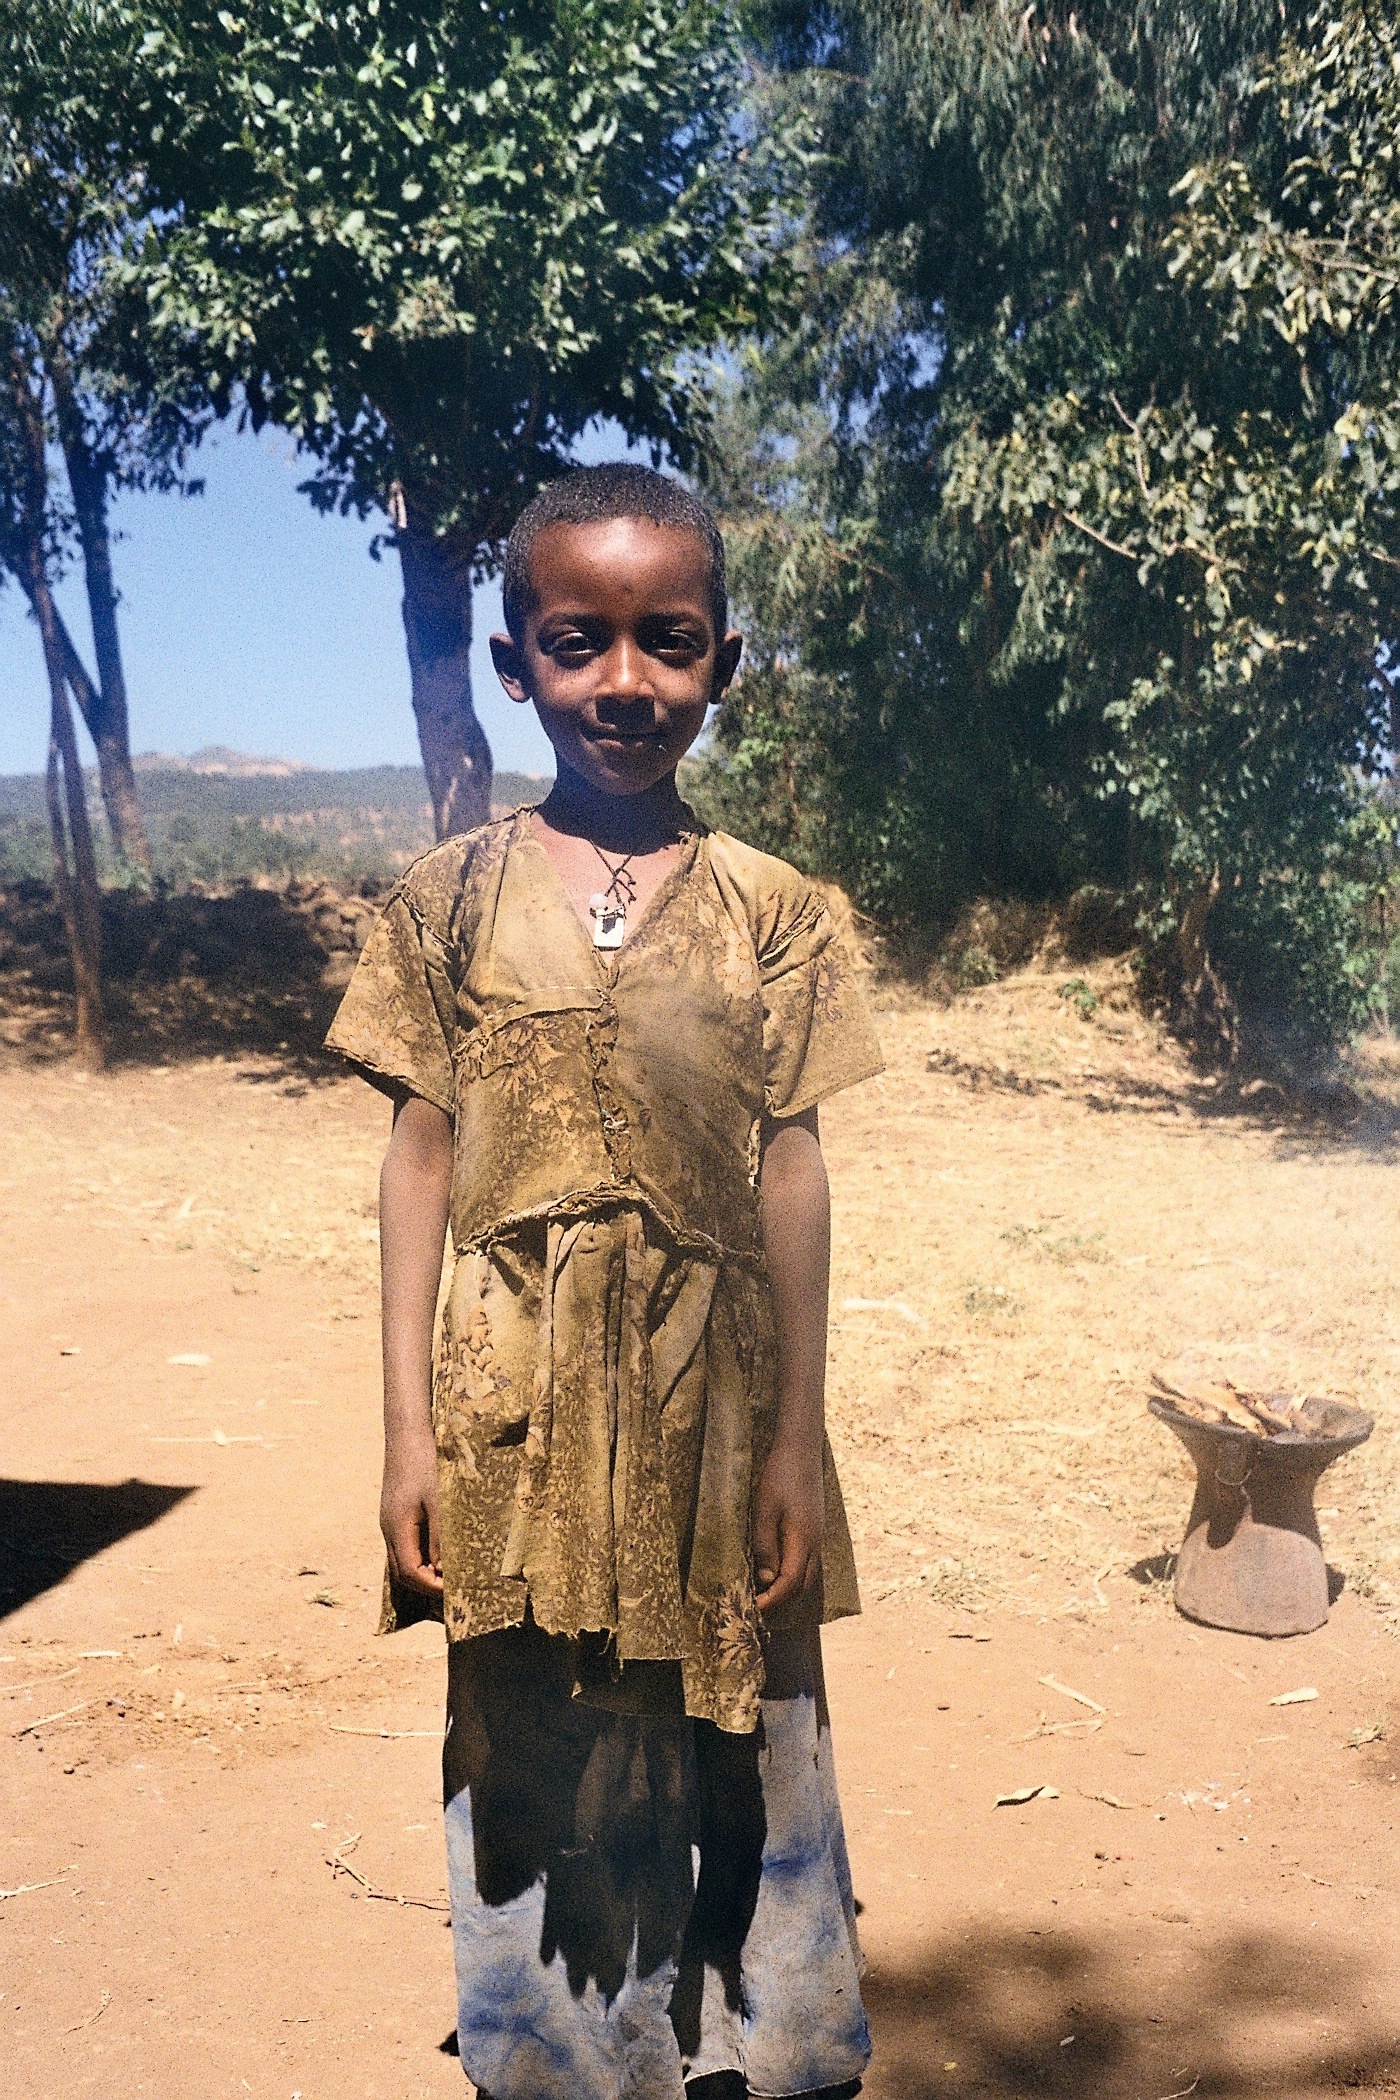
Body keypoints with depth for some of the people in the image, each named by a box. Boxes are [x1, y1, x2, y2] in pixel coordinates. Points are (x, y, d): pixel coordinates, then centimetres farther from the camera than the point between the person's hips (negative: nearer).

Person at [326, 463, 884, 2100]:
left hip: (710, 1411, 0)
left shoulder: (771, 910, -1)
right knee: (532, 1772, 13)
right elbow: (422, 1160, 0)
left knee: (728, 1773, 12)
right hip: (522, 1415, 0)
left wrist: (796, 1440, -1)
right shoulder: (453, 897, -1)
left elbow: (790, 1171, 0)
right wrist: (411, 1429, -2)